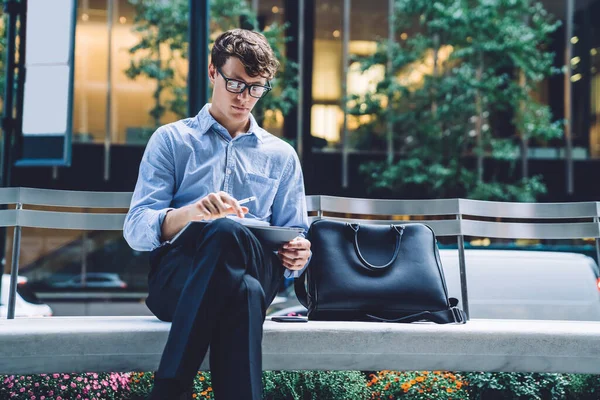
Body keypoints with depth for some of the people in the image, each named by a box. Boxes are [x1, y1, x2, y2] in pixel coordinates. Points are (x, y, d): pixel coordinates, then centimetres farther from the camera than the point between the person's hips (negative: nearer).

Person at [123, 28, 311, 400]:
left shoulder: (282, 155, 23)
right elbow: (136, 229, 3)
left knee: (227, 233, -37)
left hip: (257, 272, 2)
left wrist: (298, 254, -5)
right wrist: (192, 212, -19)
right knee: (233, 260, -40)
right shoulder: (171, 140, 15)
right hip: (176, 276, -2)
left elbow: (295, 235, 22)